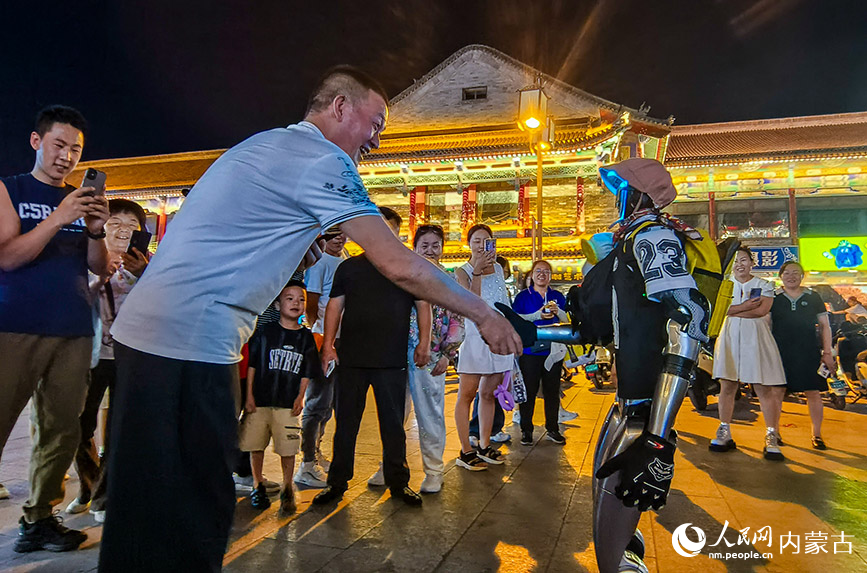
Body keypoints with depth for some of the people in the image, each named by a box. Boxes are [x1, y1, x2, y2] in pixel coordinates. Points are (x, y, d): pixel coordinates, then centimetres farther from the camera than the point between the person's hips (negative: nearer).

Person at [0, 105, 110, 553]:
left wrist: (96, 231, -7)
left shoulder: (82, 199, 16)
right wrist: (58, 219, -17)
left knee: (61, 431, 4)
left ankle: (38, 519, 16)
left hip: (74, 333, 3)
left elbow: (99, 268, 11)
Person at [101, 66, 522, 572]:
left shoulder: (264, 144, 20)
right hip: (189, 343, -10)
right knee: (193, 516, -2)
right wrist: (483, 313, -5)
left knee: (145, 508, 17)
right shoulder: (323, 159, -10)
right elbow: (400, 266, -16)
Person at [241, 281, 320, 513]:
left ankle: (287, 489, 19)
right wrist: (249, 396, -2)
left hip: (288, 404, 1)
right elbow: (252, 365, 2)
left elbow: (306, 373, 9)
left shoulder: (306, 337, 6)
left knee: (288, 448, 1)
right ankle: (258, 486, 26)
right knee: (256, 446, 7)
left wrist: (300, 398, 1)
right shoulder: (265, 332, 0)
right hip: (259, 400, 0)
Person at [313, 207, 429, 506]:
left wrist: (424, 342, 0)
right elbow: (335, 305, 8)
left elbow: (423, 304, 10)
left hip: (392, 361, -1)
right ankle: (337, 482, 23)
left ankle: (398, 482, 22)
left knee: (393, 424, 8)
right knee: (346, 422, 10)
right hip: (351, 359, 1)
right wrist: (328, 344, 0)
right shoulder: (349, 267, 10)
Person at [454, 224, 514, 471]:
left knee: (488, 393, 12)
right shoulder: (462, 272, -4)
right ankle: (466, 451, 5)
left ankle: (484, 446, 21)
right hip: (476, 338, -5)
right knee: (467, 394, -3)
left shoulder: (498, 268, 13)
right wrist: (477, 272, -20)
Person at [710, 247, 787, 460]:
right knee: (727, 386, 1)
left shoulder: (764, 285, 8)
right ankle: (724, 434, 8)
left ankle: (771, 437, 0)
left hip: (755, 338, -1)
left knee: (764, 388, -6)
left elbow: (762, 310, -10)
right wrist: (744, 306, -12)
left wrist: (732, 310, -8)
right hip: (729, 338, 2)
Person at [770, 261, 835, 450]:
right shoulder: (773, 298, 6)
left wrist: (827, 352, 3)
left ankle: (816, 434, 13)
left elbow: (824, 326, 10)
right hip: (780, 352, -1)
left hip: (808, 353, 1)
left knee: (813, 392, 1)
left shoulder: (813, 298, 8)